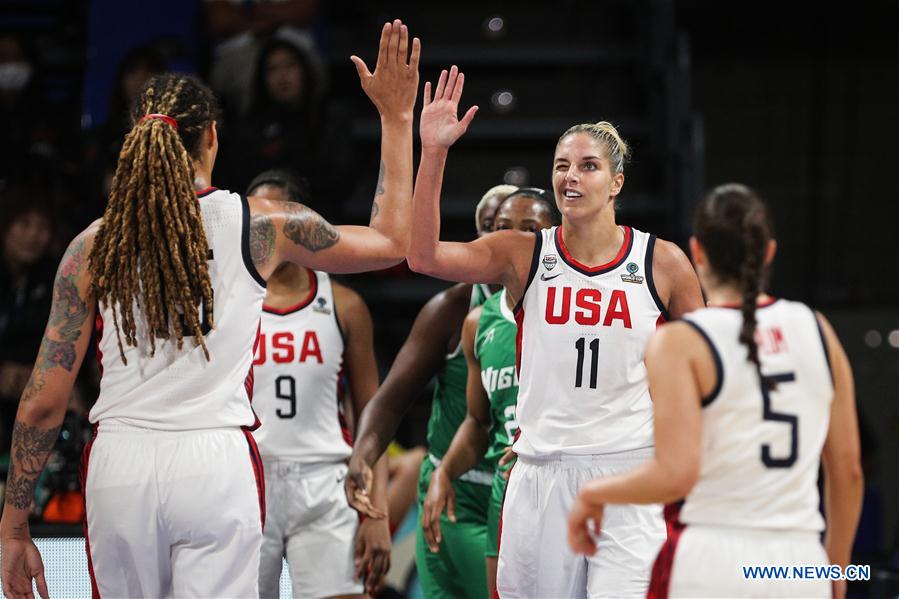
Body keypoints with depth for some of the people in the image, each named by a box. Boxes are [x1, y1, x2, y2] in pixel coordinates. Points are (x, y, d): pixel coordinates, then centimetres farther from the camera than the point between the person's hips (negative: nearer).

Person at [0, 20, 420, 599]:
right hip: (216, 463, -1)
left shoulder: (93, 246, 2)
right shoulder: (261, 224, 1)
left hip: (119, 465, 2)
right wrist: (396, 120, 23)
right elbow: (392, 242, 16)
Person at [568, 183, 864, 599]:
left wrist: (593, 494, 2)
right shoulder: (816, 330, 8)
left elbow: (675, 475, -16)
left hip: (709, 565, -4)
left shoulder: (679, 343, -6)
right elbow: (848, 471, 11)